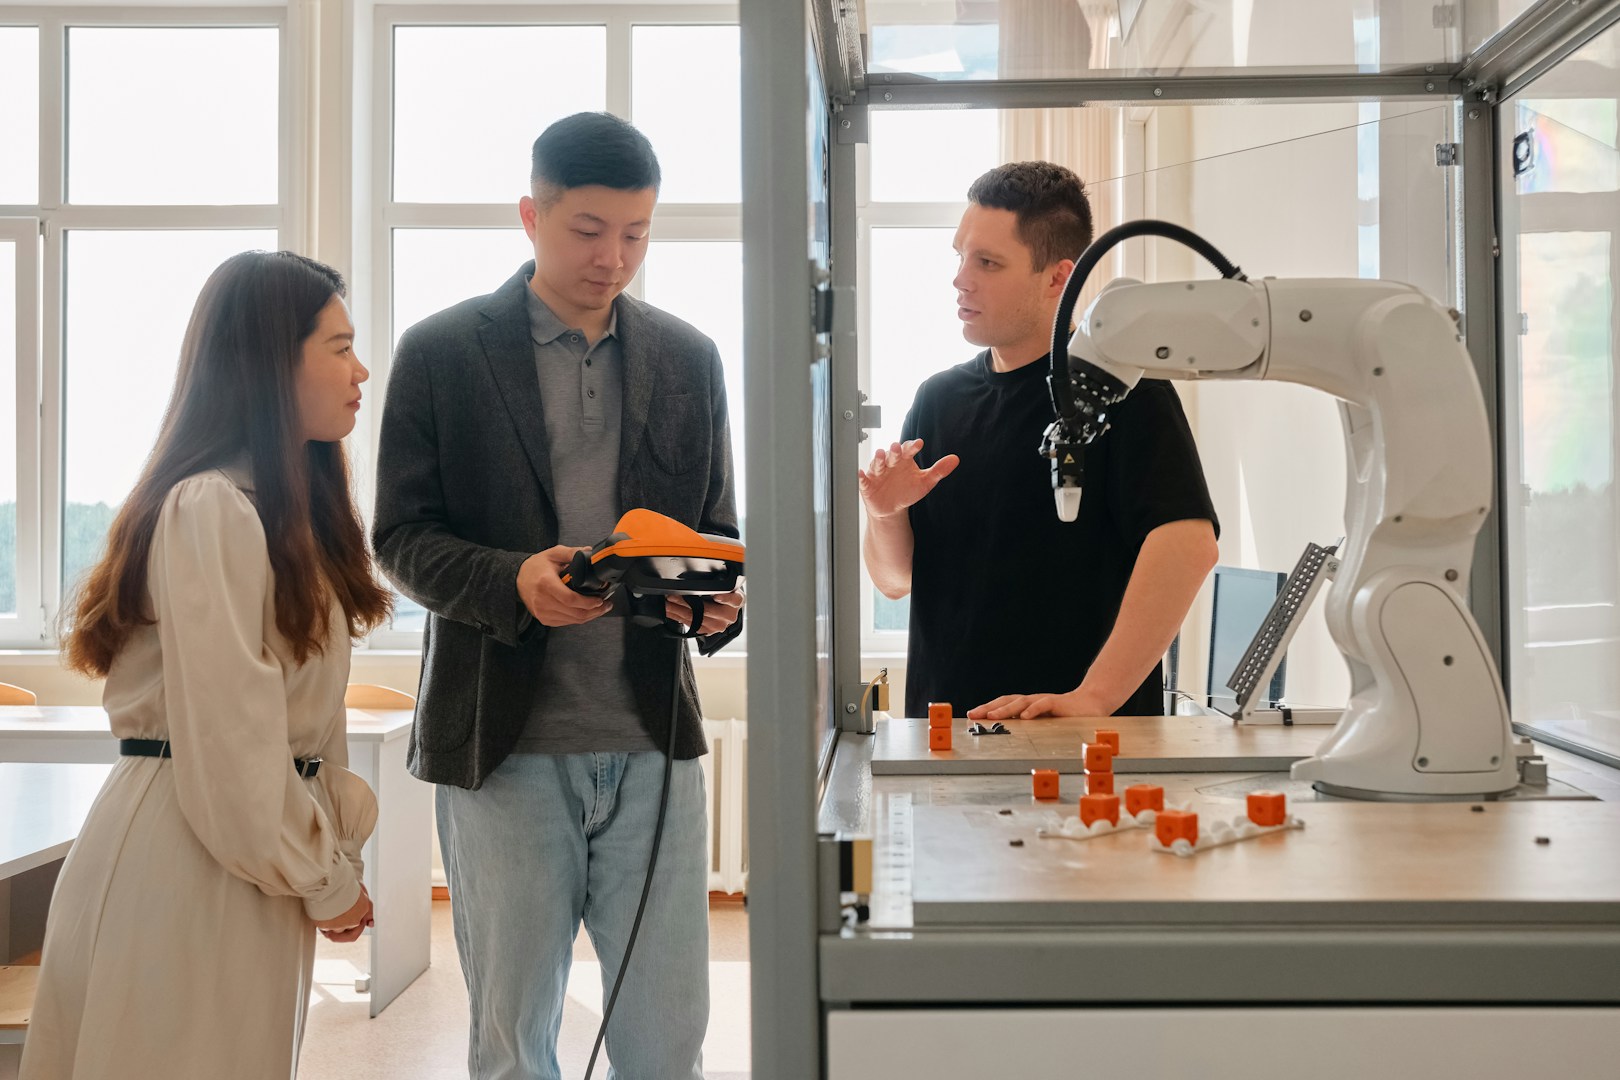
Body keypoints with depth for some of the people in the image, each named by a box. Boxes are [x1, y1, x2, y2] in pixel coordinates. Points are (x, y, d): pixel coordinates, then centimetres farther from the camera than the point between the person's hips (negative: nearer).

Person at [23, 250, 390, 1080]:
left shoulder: (289, 507, 13)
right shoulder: (211, 510, -17)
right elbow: (227, 743, -20)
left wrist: (335, 852, 5)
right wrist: (324, 880, -9)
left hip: (253, 858, 9)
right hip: (181, 864, -9)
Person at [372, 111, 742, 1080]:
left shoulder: (689, 359, 11)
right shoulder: (442, 353, 1)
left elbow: (716, 526, 15)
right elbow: (402, 536, -1)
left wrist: (720, 598, -9)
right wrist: (514, 582, -20)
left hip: (653, 738, 3)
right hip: (503, 743, -2)